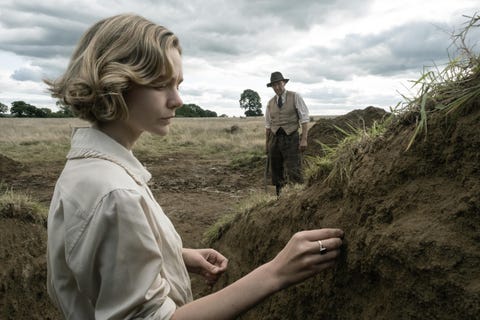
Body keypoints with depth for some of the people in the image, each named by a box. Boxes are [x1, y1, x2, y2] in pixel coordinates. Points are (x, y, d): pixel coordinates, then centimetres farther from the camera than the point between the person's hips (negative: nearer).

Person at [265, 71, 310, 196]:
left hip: (291, 138, -4)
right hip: (275, 139, 4)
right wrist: (267, 144, 12)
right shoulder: (270, 103, 12)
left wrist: (304, 139, -13)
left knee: (293, 172, -10)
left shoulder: (295, 97, 0)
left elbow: (304, 119, -4)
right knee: (277, 174, 6)